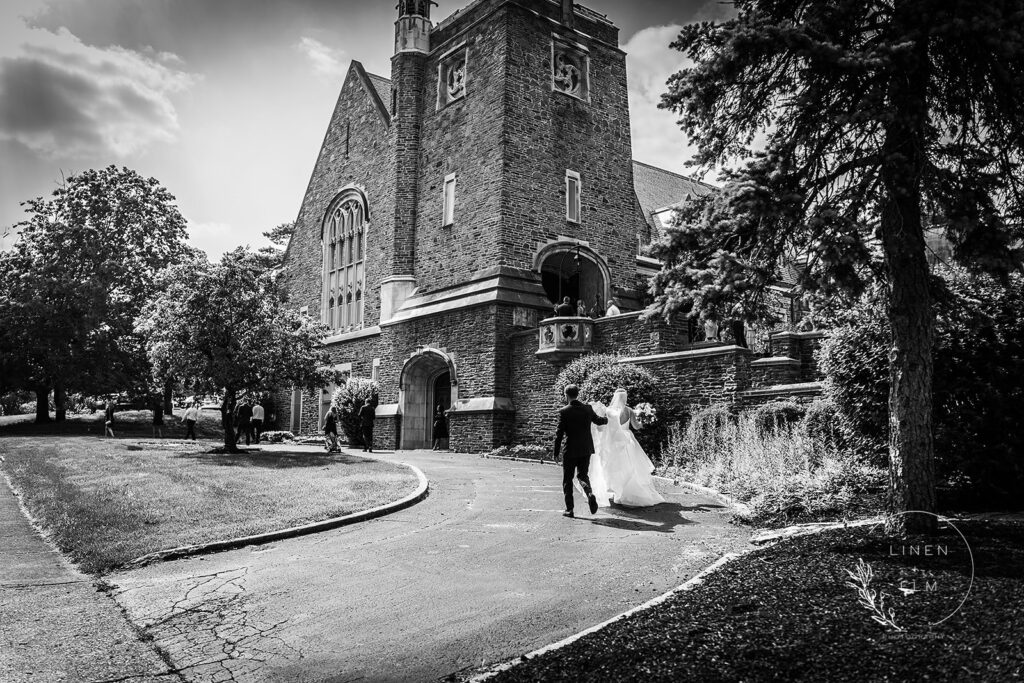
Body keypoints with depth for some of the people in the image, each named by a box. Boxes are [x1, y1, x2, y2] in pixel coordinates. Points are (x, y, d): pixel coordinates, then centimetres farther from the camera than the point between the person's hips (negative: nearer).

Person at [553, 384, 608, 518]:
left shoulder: (564, 412, -11)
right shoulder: (587, 409, 1)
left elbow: (559, 434, -11)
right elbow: (598, 420, 19)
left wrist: (556, 452, -3)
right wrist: (606, 419, 42)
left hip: (570, 451, -4)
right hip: (586, 449, 4)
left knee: (567, 480, 8)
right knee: (583, 475, 17)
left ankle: (569, 509, 9)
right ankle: (590, 494, -12)